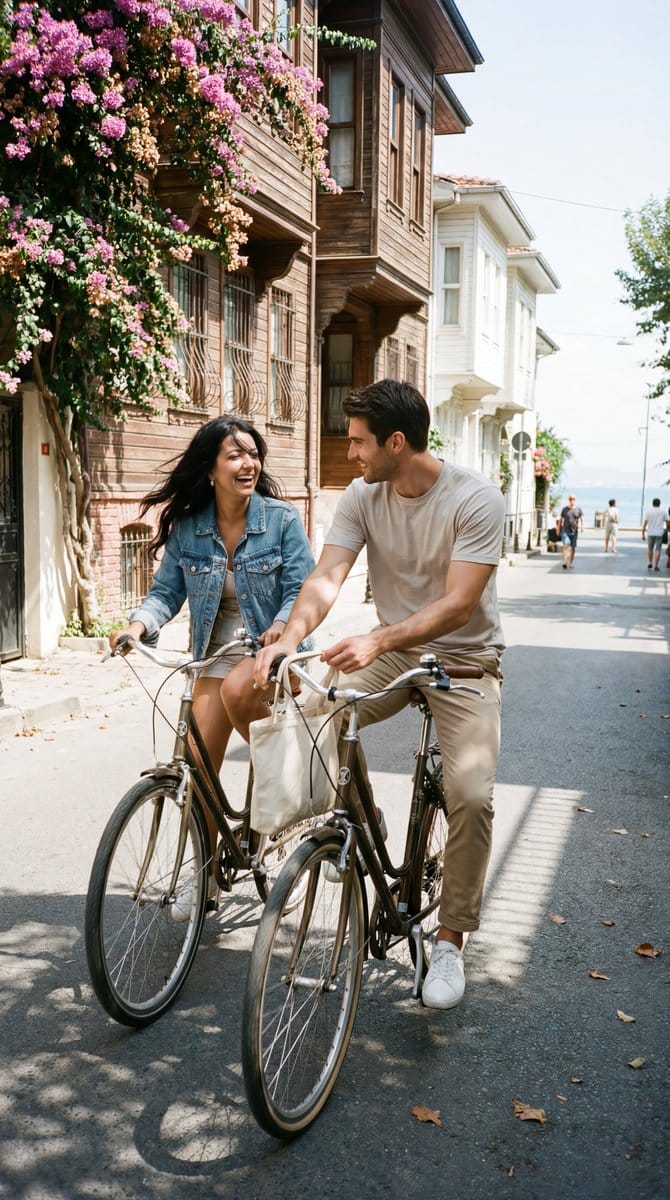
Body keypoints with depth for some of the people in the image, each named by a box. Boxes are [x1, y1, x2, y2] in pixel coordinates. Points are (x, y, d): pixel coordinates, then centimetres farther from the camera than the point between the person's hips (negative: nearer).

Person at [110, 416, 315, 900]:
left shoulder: (282, 518, -10)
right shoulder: (186, 527, -1)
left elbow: (302, 588, -11)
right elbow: (167, 590, 2)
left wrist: (281, 627, -31)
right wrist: (140, 624, -18)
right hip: (217, 653, 4)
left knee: (237, 692, -37)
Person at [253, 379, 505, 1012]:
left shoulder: (476, 498, -19)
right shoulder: (362, 496, -5)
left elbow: (458, 605, -27)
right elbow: (327, 576, -15)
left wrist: (377, 640, -40)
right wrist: (289, 638, -34)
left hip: (464, 657, -4)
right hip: (391, 650, 5)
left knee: (471, 794, -21)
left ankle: (450, 940, 0)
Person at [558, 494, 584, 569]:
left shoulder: (578, 509, 6)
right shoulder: (564, 509, 6)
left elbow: (582, 518, -1)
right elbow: (561, 519, 10)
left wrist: (582, 526, -18)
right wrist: (559, 529, 8)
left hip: (574, 531, 2)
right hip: (565, 530, -2)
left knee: (573, 548, 5)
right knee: (566, 545, -19)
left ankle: (570, 563, 19)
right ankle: (564, 562, -24)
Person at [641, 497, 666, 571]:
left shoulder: (648, 511, -2)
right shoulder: (663, 512, 0)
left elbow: (644, 523, -4)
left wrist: (643, 534, 1)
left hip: (650, 533, 1)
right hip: (659, 534, -1)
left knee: (650, 548, 18)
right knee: (657, 549, 0)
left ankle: (649, 563, 16)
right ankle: (655, 566, -5)